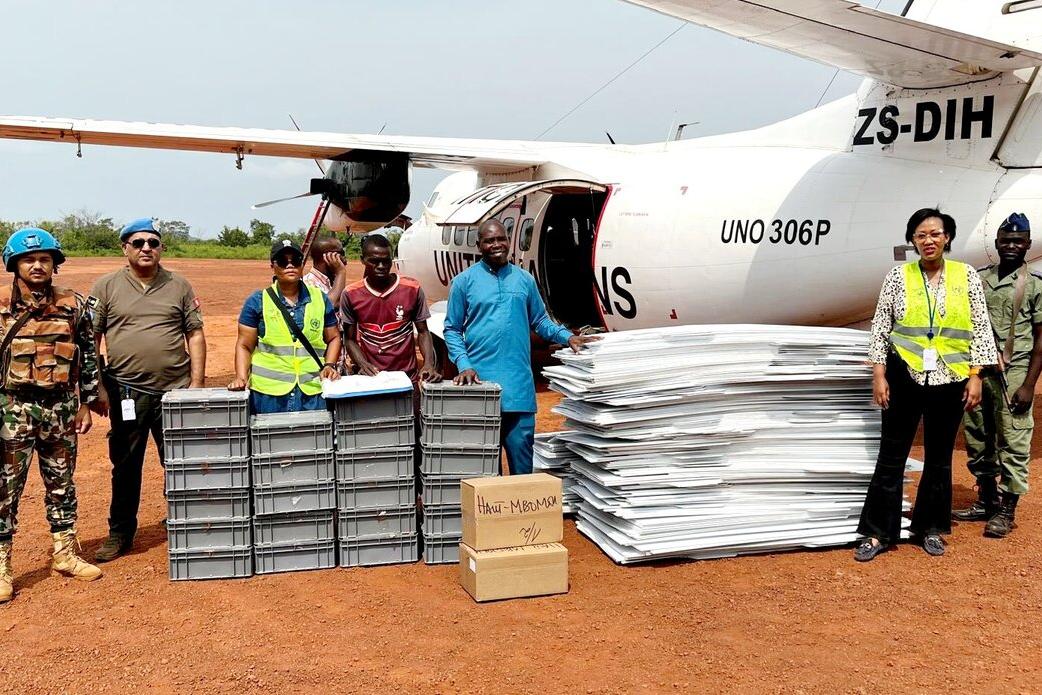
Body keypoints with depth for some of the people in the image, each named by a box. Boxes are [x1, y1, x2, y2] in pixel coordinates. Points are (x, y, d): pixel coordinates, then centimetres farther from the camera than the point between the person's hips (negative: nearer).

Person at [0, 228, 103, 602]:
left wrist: (85, 404, 6)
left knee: (62, 484, 13)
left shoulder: (74, 305, 2)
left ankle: (65, 553, 27)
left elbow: (88, 357, 8)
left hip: (61, 407, 3)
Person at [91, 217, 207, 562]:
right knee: (125, 466, 10)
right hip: (126, 392, 0)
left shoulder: (179, 286, 7)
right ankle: (120, 533, 24)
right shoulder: (106, 287, 4)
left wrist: (196, 383, -1)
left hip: (176, 391, 0)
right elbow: (90, 338, 4)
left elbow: (195, 334, 7)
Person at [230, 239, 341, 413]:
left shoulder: (320, 299, 9)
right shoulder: (257, 302, 3)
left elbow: (333, 338, 16)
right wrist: (241, 378, -10)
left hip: (313, 392, 2)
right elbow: (244, 346, 4)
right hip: (268, 392, -1)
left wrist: (330, 365, 0)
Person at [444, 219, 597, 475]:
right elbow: (452, 329, 5)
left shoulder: (524, 279, 11)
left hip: (518, 381, 2)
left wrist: (567, 336, 0)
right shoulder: (464, 281, 4)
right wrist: (464, 365, -9)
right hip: (480, 380, -2)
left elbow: (540, 320, 16)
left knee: (521, 443, 1)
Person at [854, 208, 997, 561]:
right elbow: (880, 328, -1)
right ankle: (878, 532, 8)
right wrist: (879, 376, -5)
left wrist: (975, 377, -3)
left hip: (950, 380, 1)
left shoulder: (967, 276, 1)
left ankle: (930, 527, 26)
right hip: (905, 377, -1)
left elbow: (981, 329, 3)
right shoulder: (898, 276, -2)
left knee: (939, 457, 12)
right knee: (892, 455, 2)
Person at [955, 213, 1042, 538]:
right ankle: (986, 500, 25)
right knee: (977, 440, 11)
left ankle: (1006, 510, 8)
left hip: (1012, 375, -5)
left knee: (1013, 444, -1)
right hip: (977, 370, 5)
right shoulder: (979, 278, 11)